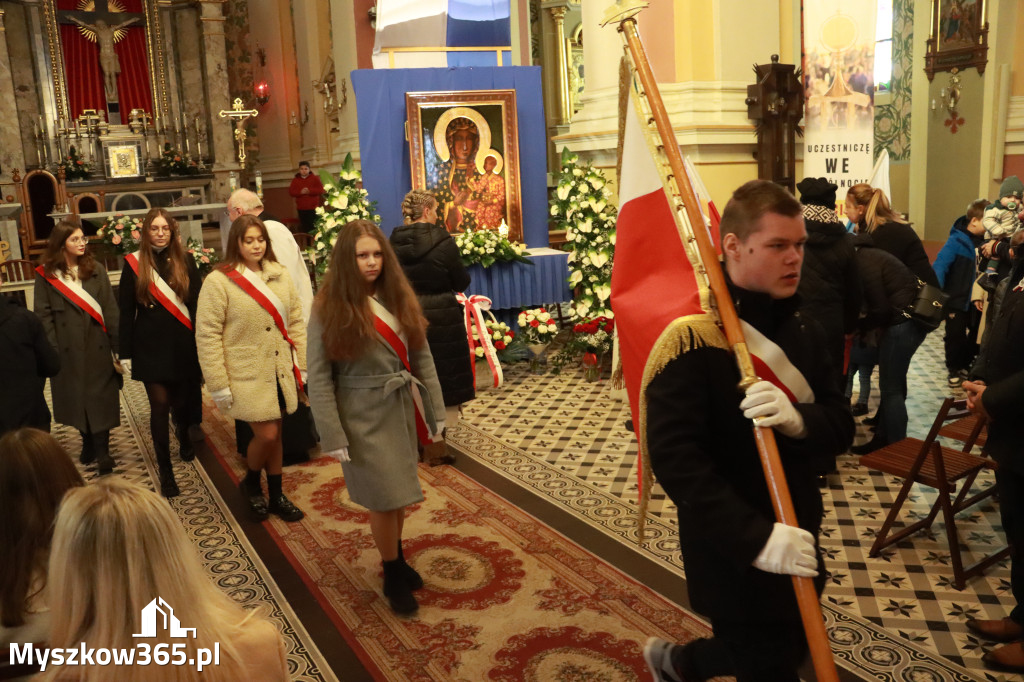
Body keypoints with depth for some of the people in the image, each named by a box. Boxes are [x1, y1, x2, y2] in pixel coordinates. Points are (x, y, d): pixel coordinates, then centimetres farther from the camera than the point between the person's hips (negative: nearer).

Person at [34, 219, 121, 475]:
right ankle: (89, 445, 28)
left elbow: (110, 310, -1)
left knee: (100, 400, 1)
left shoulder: (96, 270, 2)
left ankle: (101, 452, 6)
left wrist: (117, 347, -6)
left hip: (98, 348, 0)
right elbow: (44, 316, -3)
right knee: (76, 400, 12)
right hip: (68, 351, 0)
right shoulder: (46, 275, 0)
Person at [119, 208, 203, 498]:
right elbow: (126, 311, 3)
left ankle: (184, 435, 46)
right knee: (160, 404, -5)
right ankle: (165, 471, 5)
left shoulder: (185, 262, 3)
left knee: (180, 400, 11)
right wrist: (126, 353, 1)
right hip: (150, 345, -1)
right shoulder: (134, 264, 1)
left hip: (182, 343, 1)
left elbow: (197, 305, 2)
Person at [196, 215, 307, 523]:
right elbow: (207, 335, -11)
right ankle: (251, 484, 24)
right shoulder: (218, 281, -10)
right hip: (248, 378, -5)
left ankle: (276, 495, 30)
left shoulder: (279, 275, 5)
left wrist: (302, 366, 6)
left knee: (275, 435, 13)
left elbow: (295, 322, 9)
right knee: (266, 435, -7)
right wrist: (219, 385, -12)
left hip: (281, 373, 5)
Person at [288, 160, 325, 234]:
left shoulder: (315, 178, 6)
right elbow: (291, 191, 3)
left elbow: (321, 189, -4)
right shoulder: (295, 180, 12)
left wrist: (309, 191, -17)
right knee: (304, 228, 1)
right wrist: (300, 192, -15)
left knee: (313, 228, -9)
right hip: (301, 209, 2)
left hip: (313, 208, -2)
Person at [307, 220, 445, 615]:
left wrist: (435, 411, 4)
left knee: (399, 495, 16)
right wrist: (333, 436, -14)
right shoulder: (330, 308, -11)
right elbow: (319, 377, -10)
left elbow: (421, 357, 5)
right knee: (384, 499, 1)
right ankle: (392, 576, 23)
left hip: (403, 409, 4)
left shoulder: (399, 297, 2)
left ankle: (397, 559, 39)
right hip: (364, 416, -4)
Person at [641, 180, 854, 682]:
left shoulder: (802, 329, 3)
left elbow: (841, 423, 0)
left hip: (798, 541, 7)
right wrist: (755, 537, -32)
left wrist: (798, 420, -23)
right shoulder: (692, 335, -21)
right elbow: (674, 456, -27)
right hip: (734, 555, -7)